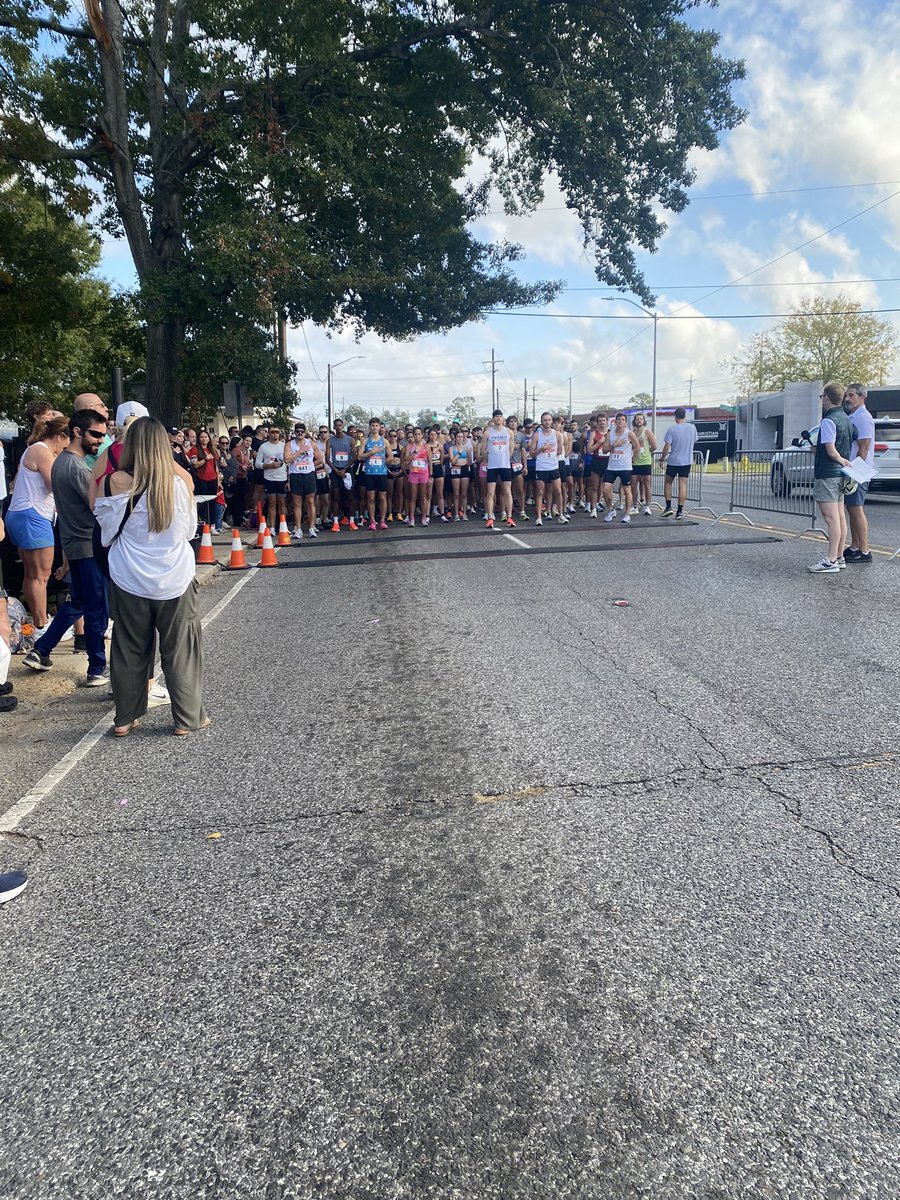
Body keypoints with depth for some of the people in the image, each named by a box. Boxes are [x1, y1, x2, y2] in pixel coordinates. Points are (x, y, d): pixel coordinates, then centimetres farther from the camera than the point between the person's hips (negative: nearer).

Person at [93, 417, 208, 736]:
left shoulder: (117, 481, -10)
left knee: (129, 649, 14)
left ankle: (125, 718, 23)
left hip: (130, 581, 0)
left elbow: (107, 528, 3)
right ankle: (188, 717, 18)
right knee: (181, 649, 10)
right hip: (175, 578, 0)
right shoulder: (182, 479, -8)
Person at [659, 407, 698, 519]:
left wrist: (662, 459, 0)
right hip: (687, 461, 3)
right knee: (683, 485, 2)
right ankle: (680, 511, 1)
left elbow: (667, 447, -14)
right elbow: (694, 443, 14)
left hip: (673, 461, -3)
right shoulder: (692, 428, 1)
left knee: (668, 482, 15)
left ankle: (668, 507, 8)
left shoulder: (672, 429, -12)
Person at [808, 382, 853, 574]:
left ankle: (831, 561, -13)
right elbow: (848, 446, 18)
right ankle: (839, 556, 20)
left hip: (827, 475, -10)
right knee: (840, 517, 13)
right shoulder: (846, 419, 13)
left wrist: (842, 461, -4)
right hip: (840, 474, 10)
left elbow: (831, 451, -18)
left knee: (831, 518, -12)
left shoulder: (829, 420, -15)